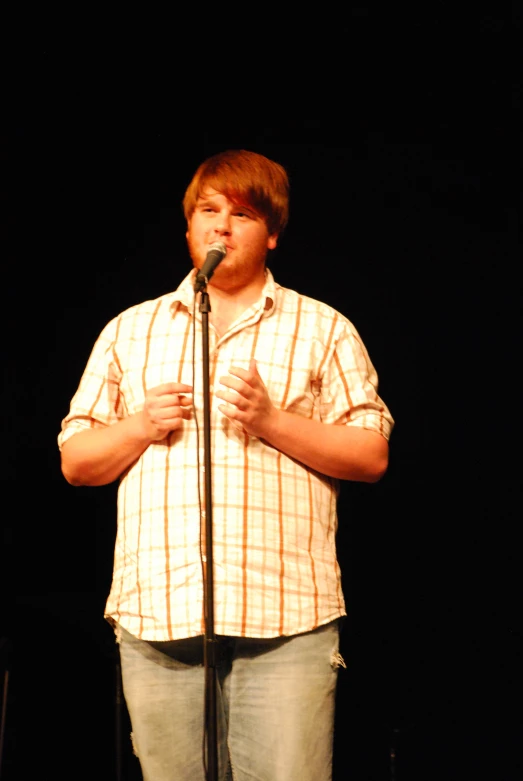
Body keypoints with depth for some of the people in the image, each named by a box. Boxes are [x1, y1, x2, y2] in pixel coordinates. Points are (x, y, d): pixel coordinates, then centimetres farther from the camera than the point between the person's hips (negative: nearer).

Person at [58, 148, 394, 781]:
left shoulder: (322, 329, 12)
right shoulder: (130, 330, 19)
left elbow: (372, 456, 5)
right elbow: (75, 462, 17)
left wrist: (272, 421, -8)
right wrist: (141, 427, -2)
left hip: (285, 619, -2)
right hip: (157, 616, 2)